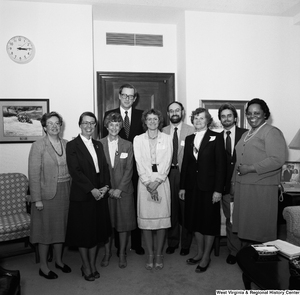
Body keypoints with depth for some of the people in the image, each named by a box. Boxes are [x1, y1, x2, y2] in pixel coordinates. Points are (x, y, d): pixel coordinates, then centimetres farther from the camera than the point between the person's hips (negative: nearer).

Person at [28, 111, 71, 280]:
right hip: (47, 194, -4)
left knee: (61, 227, 16)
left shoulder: (66, 144, 5)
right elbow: (34, 174, -11)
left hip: (65, 193, 5)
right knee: (45, 228, 7)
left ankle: (59, 260, 34)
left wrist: (72, 192, 3)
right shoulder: (38, 146, -9)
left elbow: (71, 169, 7)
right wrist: (37, 199, -14)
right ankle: (43, 266, 24)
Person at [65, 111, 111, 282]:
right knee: (83, 232, 7)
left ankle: (93, 265, 28)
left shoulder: (98, 145, 12)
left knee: (96, 230, 12)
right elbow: (75, 171, -14)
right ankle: (86, 267, 24)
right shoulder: (72, 145, -6)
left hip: (100, 194, 5)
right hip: (82, 196, -5)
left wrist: (105, 186, -7)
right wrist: (92, 189, -17)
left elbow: (105, 167, 8)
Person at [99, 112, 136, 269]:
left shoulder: (127, 145, 2)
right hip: (105, 190, 0)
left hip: (123, 190, 0)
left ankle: (122, 254, 22)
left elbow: (129, 169, -1)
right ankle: (107, 253, 26)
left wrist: (120, 189, -10)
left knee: (124, 222, 6)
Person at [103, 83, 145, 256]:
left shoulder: (141, 115, 6)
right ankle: (120, 244, 21)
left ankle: (137, 243, 25)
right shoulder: (109, 114, 4)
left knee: (136, 205, 9)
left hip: (136, 166, 1)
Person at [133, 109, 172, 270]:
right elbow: (140, 164, -1)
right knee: (145, 219, 1)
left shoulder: (167, 139, 6)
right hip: (144, 182, 0)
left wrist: (156, 182, -12)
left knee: (162, 218, 1)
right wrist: (148, 184, -11)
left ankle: (159, 254, 14)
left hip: (162, 181, 0)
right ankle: (150, 255, 14)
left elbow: (166, 163, -1)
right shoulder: (138, 139, 6)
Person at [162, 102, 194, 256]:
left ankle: (186, 244, 22)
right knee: (171, 209, 8)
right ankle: (172, 242, 25)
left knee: (186, 209, 5)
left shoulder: (191, 130, 0)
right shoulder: (163, 131, 10)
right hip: (167, 174, 2)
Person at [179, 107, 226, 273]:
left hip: (209, 186, -5)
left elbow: (221, 164, -9)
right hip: (192, 186, 5)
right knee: (195, 220, 13)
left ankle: (206, 256, 22)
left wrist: (218, 189, -13)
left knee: (209, 221, 7)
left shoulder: (216, 138, -5)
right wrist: (182, 186, 8)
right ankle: (199, 252, 31)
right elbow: (185, 164, 10)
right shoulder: (189, 139, 10)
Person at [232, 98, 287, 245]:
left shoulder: (272, 132, -6)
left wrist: (250, 168, -18)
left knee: (261, 227, 1)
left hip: (261, 188, -7)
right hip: (242, 187, 7)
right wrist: (234, 182, 13)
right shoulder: (246, 134, 19)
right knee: (245, 224, 12)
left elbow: (278, 159, -17)